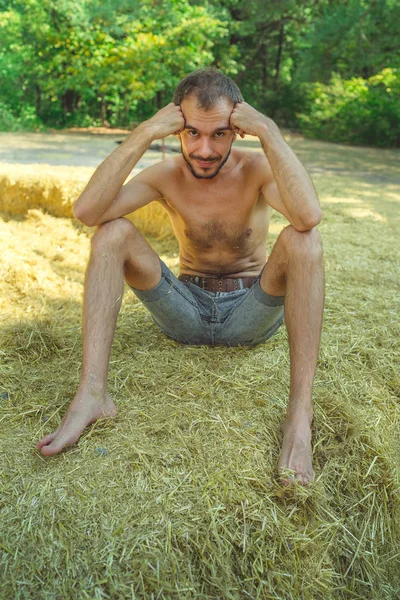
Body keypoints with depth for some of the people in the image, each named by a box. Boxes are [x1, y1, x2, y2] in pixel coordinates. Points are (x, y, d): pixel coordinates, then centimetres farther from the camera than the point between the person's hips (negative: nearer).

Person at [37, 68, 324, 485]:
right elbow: (85, 211, -24)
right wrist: (143, 135, -27)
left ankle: (300, 412, -35)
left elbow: (309, 216, -36)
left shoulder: (257, 169, -12)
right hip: (186, 310, 2)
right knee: (113, 232, -18)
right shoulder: (167, 176, -7)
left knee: (302, 239, -29)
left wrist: (268, 132, -33)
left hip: (252, 312, -1)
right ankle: (92, 394, -29)